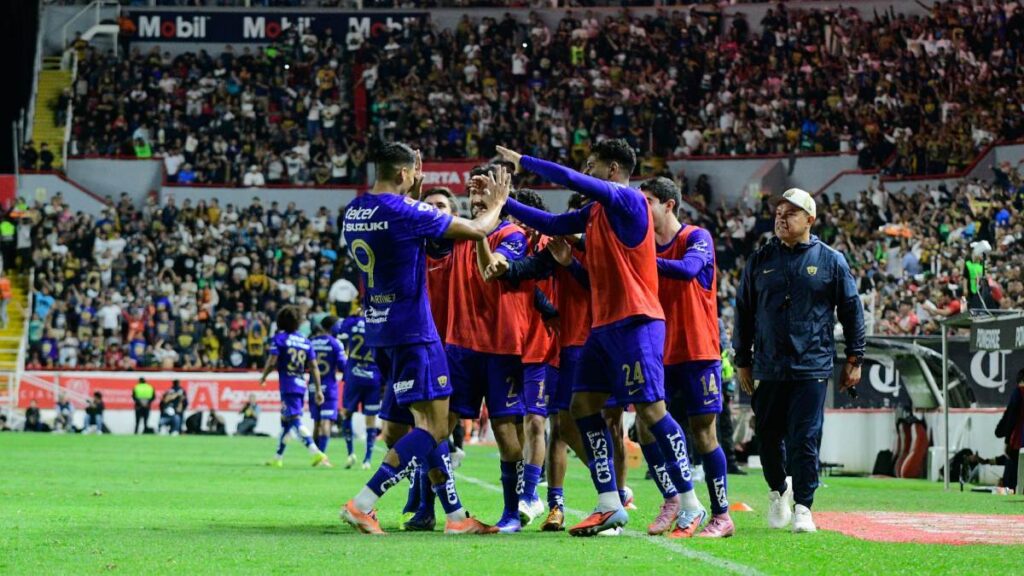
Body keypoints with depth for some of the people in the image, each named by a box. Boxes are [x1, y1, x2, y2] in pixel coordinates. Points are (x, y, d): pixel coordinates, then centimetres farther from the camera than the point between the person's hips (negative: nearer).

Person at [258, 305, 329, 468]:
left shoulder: (279, 338, -4)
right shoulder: (306, 342, 11)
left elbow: (272, 362, -11)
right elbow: (314, 367, 8)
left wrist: (263, 377, 7)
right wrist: (318, 389, 10)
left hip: (287, 386, -6)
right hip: (301, 385, 6)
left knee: (296, 421, -14)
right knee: (285, 421, 18)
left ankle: (316, 453, -30)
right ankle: (278, 458, 27)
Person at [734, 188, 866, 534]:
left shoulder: (831, 261, 3)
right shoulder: (760, 261, 9)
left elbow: (852, 311, 7)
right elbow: (744, 313, 14)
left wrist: (854, 359, 4)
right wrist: (742, 361, 12)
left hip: (811, 367, -3)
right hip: (767, 369, 3)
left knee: (805, 440, -7)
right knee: (769, 437, 8)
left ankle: (803, 507, 1)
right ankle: (778, 490, 33)